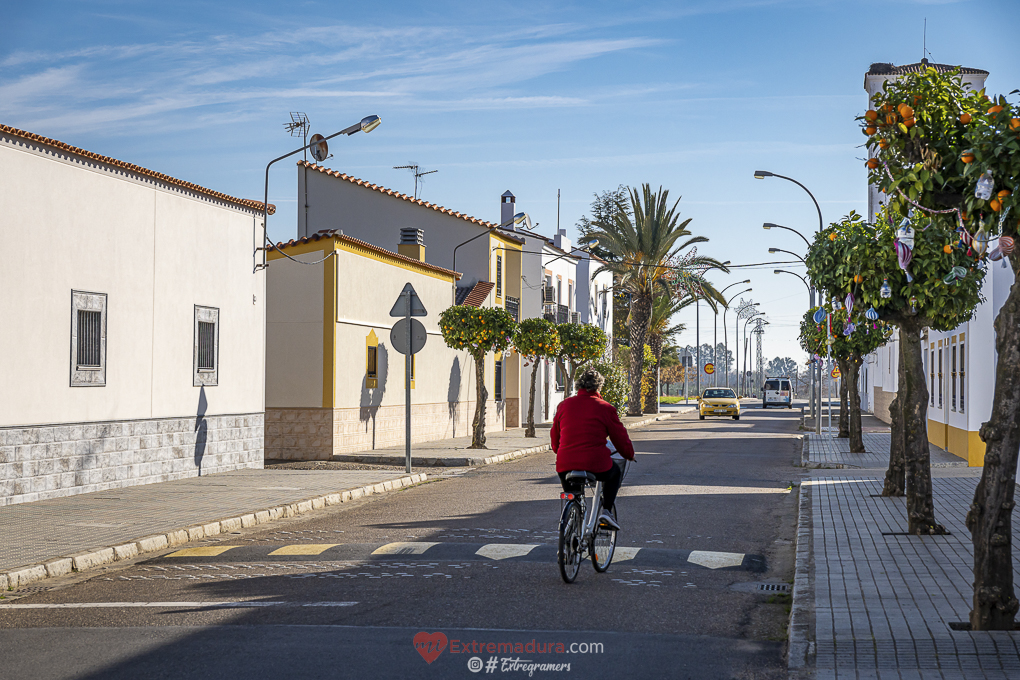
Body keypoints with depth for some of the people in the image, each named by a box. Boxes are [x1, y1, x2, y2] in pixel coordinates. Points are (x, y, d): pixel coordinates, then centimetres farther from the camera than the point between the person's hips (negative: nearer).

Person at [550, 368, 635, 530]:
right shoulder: (605, 408, -1)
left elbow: (554, 438, 19)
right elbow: (621, 438, 6)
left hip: (565, 464, 3)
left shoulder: (565, 405, 10)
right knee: (615, 473, 29)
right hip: (595, 465, -3)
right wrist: (629, 455, 26)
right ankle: (606, 510, 12)